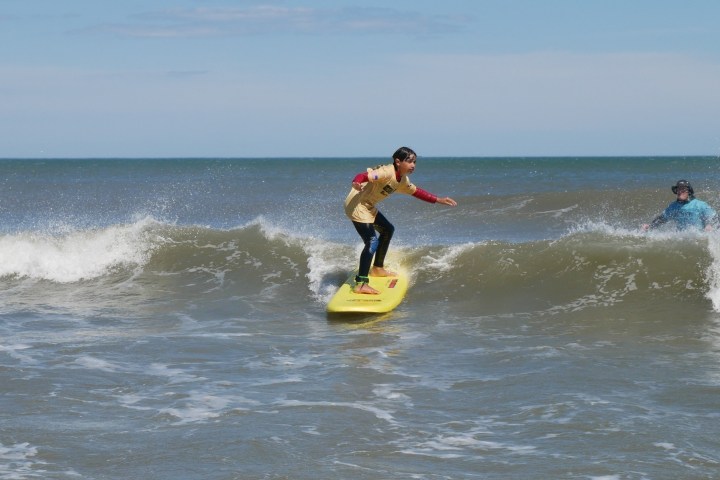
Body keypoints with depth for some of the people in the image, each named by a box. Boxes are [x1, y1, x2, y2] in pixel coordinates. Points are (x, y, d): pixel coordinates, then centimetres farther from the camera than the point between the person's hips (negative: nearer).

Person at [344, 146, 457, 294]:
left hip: (368, 207, 11)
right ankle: (361, 284, -24)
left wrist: (438, 200, 23)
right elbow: (365, 175, -36)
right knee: (372, 242, -20)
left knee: (387, 229, 25)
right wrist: (356, 182, -59)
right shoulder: (387, 173, -23)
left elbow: (416, 192, 25)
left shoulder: (403, 180, 7)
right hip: (356, 204, -11)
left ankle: (377, 268, 39)